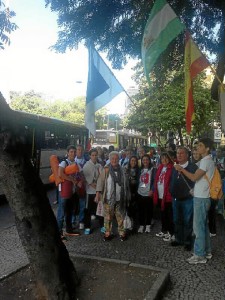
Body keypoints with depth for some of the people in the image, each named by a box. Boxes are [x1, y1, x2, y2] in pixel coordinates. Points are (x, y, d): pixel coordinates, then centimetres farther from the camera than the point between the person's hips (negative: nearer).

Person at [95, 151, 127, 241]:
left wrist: (124, 196, 15)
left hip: (119, 198, 3)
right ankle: (108, 232, 20)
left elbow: (123, 182, 14)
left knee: (120, 216, 9)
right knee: (108, 216, 6)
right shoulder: (106, 169, -6)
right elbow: (100, 181, -9)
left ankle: (121, 232, 22)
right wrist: (98, 192, -19)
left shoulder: (121, 169, 7)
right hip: (108, 198, -3)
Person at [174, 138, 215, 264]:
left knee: (198, 227, -3)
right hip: (202, 197, 10)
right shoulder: (208, 160, 14)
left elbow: (194, 177, -21)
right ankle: (207, 251, 27)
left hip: (201, 198, -10)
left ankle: (200, 255, 6)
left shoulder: (206, 161, -18)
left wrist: (182, 169, -11)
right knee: (203, 226, 17)